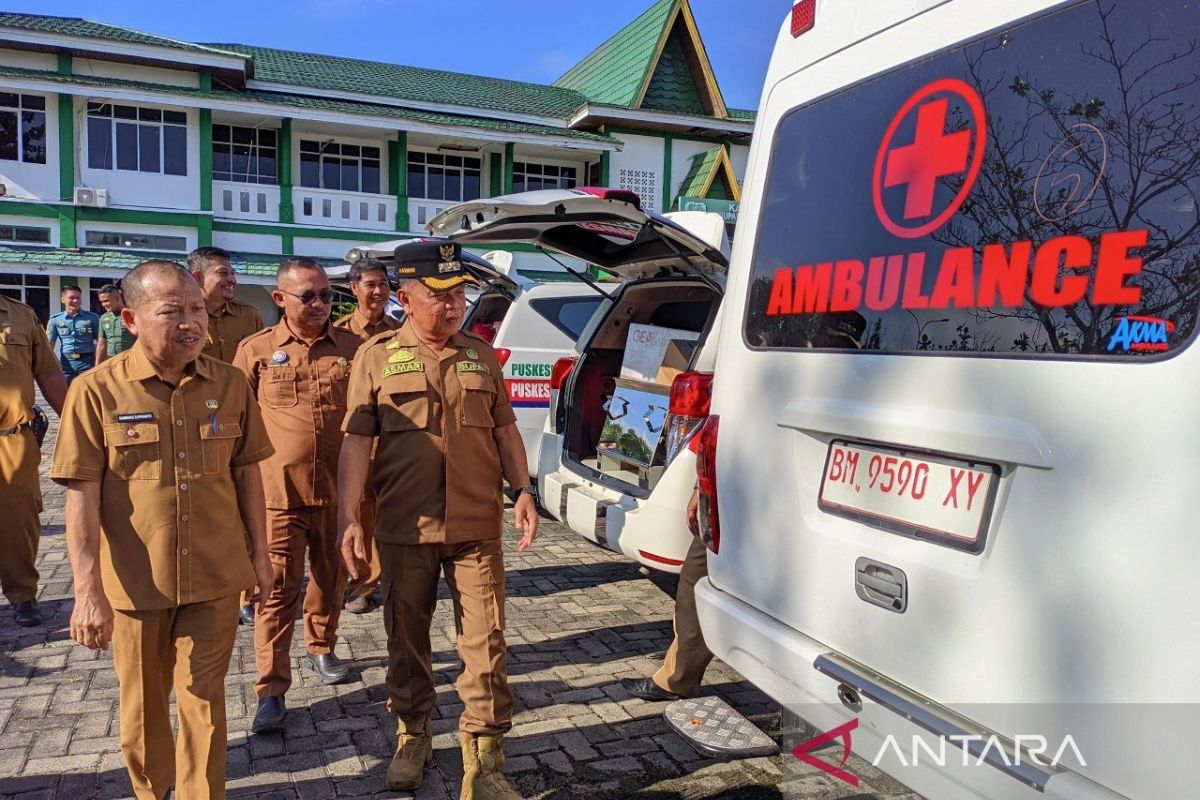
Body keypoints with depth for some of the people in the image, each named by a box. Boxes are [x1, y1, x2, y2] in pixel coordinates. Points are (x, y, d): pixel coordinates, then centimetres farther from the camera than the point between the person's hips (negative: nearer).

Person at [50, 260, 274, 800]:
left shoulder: (229, 384, -2)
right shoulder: (96, 390, -10)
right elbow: (82, 495, -11)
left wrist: (259, 550, 9)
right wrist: (87, 590, -14)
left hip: (215, 578, 1)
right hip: (135, 581, -1)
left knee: (203, 702, 11)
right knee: (143, 706, 19)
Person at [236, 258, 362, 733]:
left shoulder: (351, 348, 3)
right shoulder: (256, 350, 0)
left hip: (338, 490, 2)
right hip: (279, 492, -2)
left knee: (331, 578, 17)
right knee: (277, 589, -1)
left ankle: (321, 648, 40)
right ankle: (271, 691, 7)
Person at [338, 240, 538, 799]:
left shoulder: (481, 355, 9)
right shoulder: (377, 357, 1)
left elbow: (504, 429, 13)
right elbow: (356, 442, -1)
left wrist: (523, 490, 1)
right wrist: (349, 518, -8)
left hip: (477, 528, 1)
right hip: (404, 529, -1)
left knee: (484, 642, 1)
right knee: (407, 639, 14)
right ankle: (412, 738, 35)